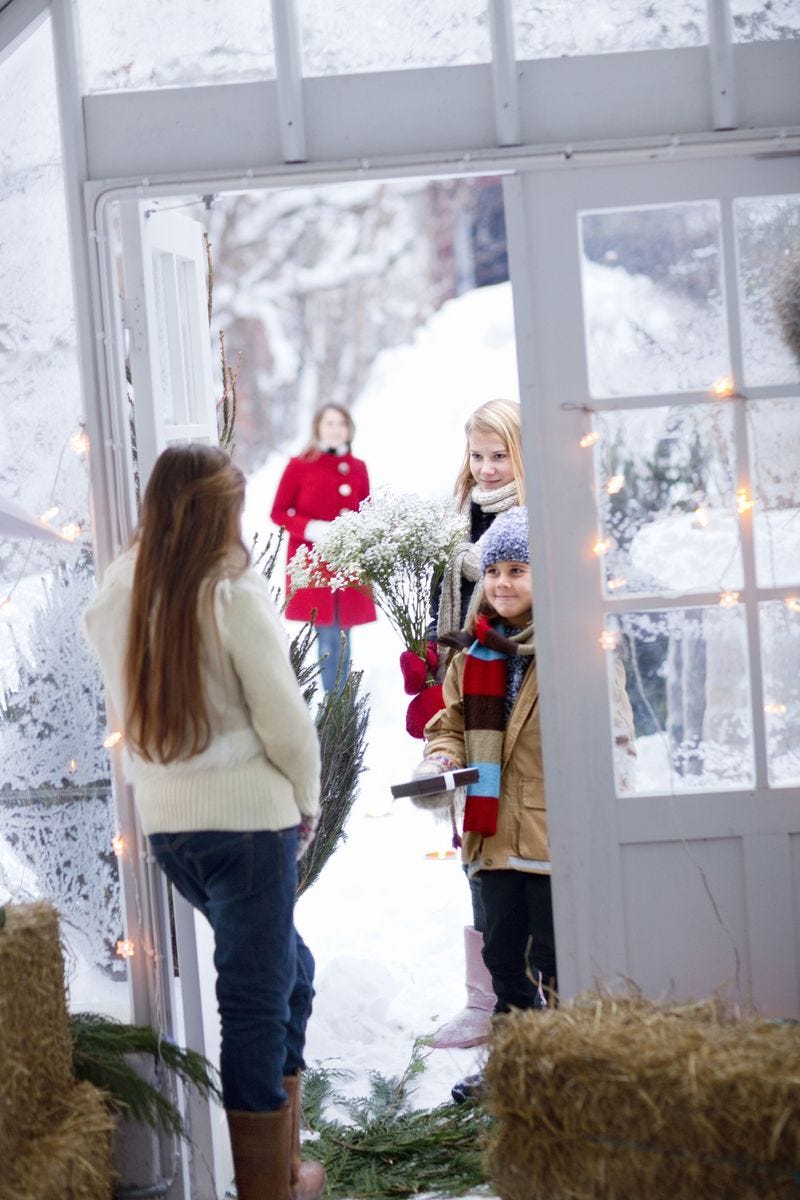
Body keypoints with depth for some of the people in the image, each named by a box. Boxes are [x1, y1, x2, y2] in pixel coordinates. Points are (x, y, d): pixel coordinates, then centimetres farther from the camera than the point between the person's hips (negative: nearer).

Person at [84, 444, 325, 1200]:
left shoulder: (117, 599, 4)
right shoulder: (233, 595, -13)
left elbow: (129, 709, 5)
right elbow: (285, 722, -11)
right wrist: (308, 804, 4)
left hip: (162, 822, 7)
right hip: (243, 817, -6)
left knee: (288, 968, 22)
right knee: (255, 1001, 1)